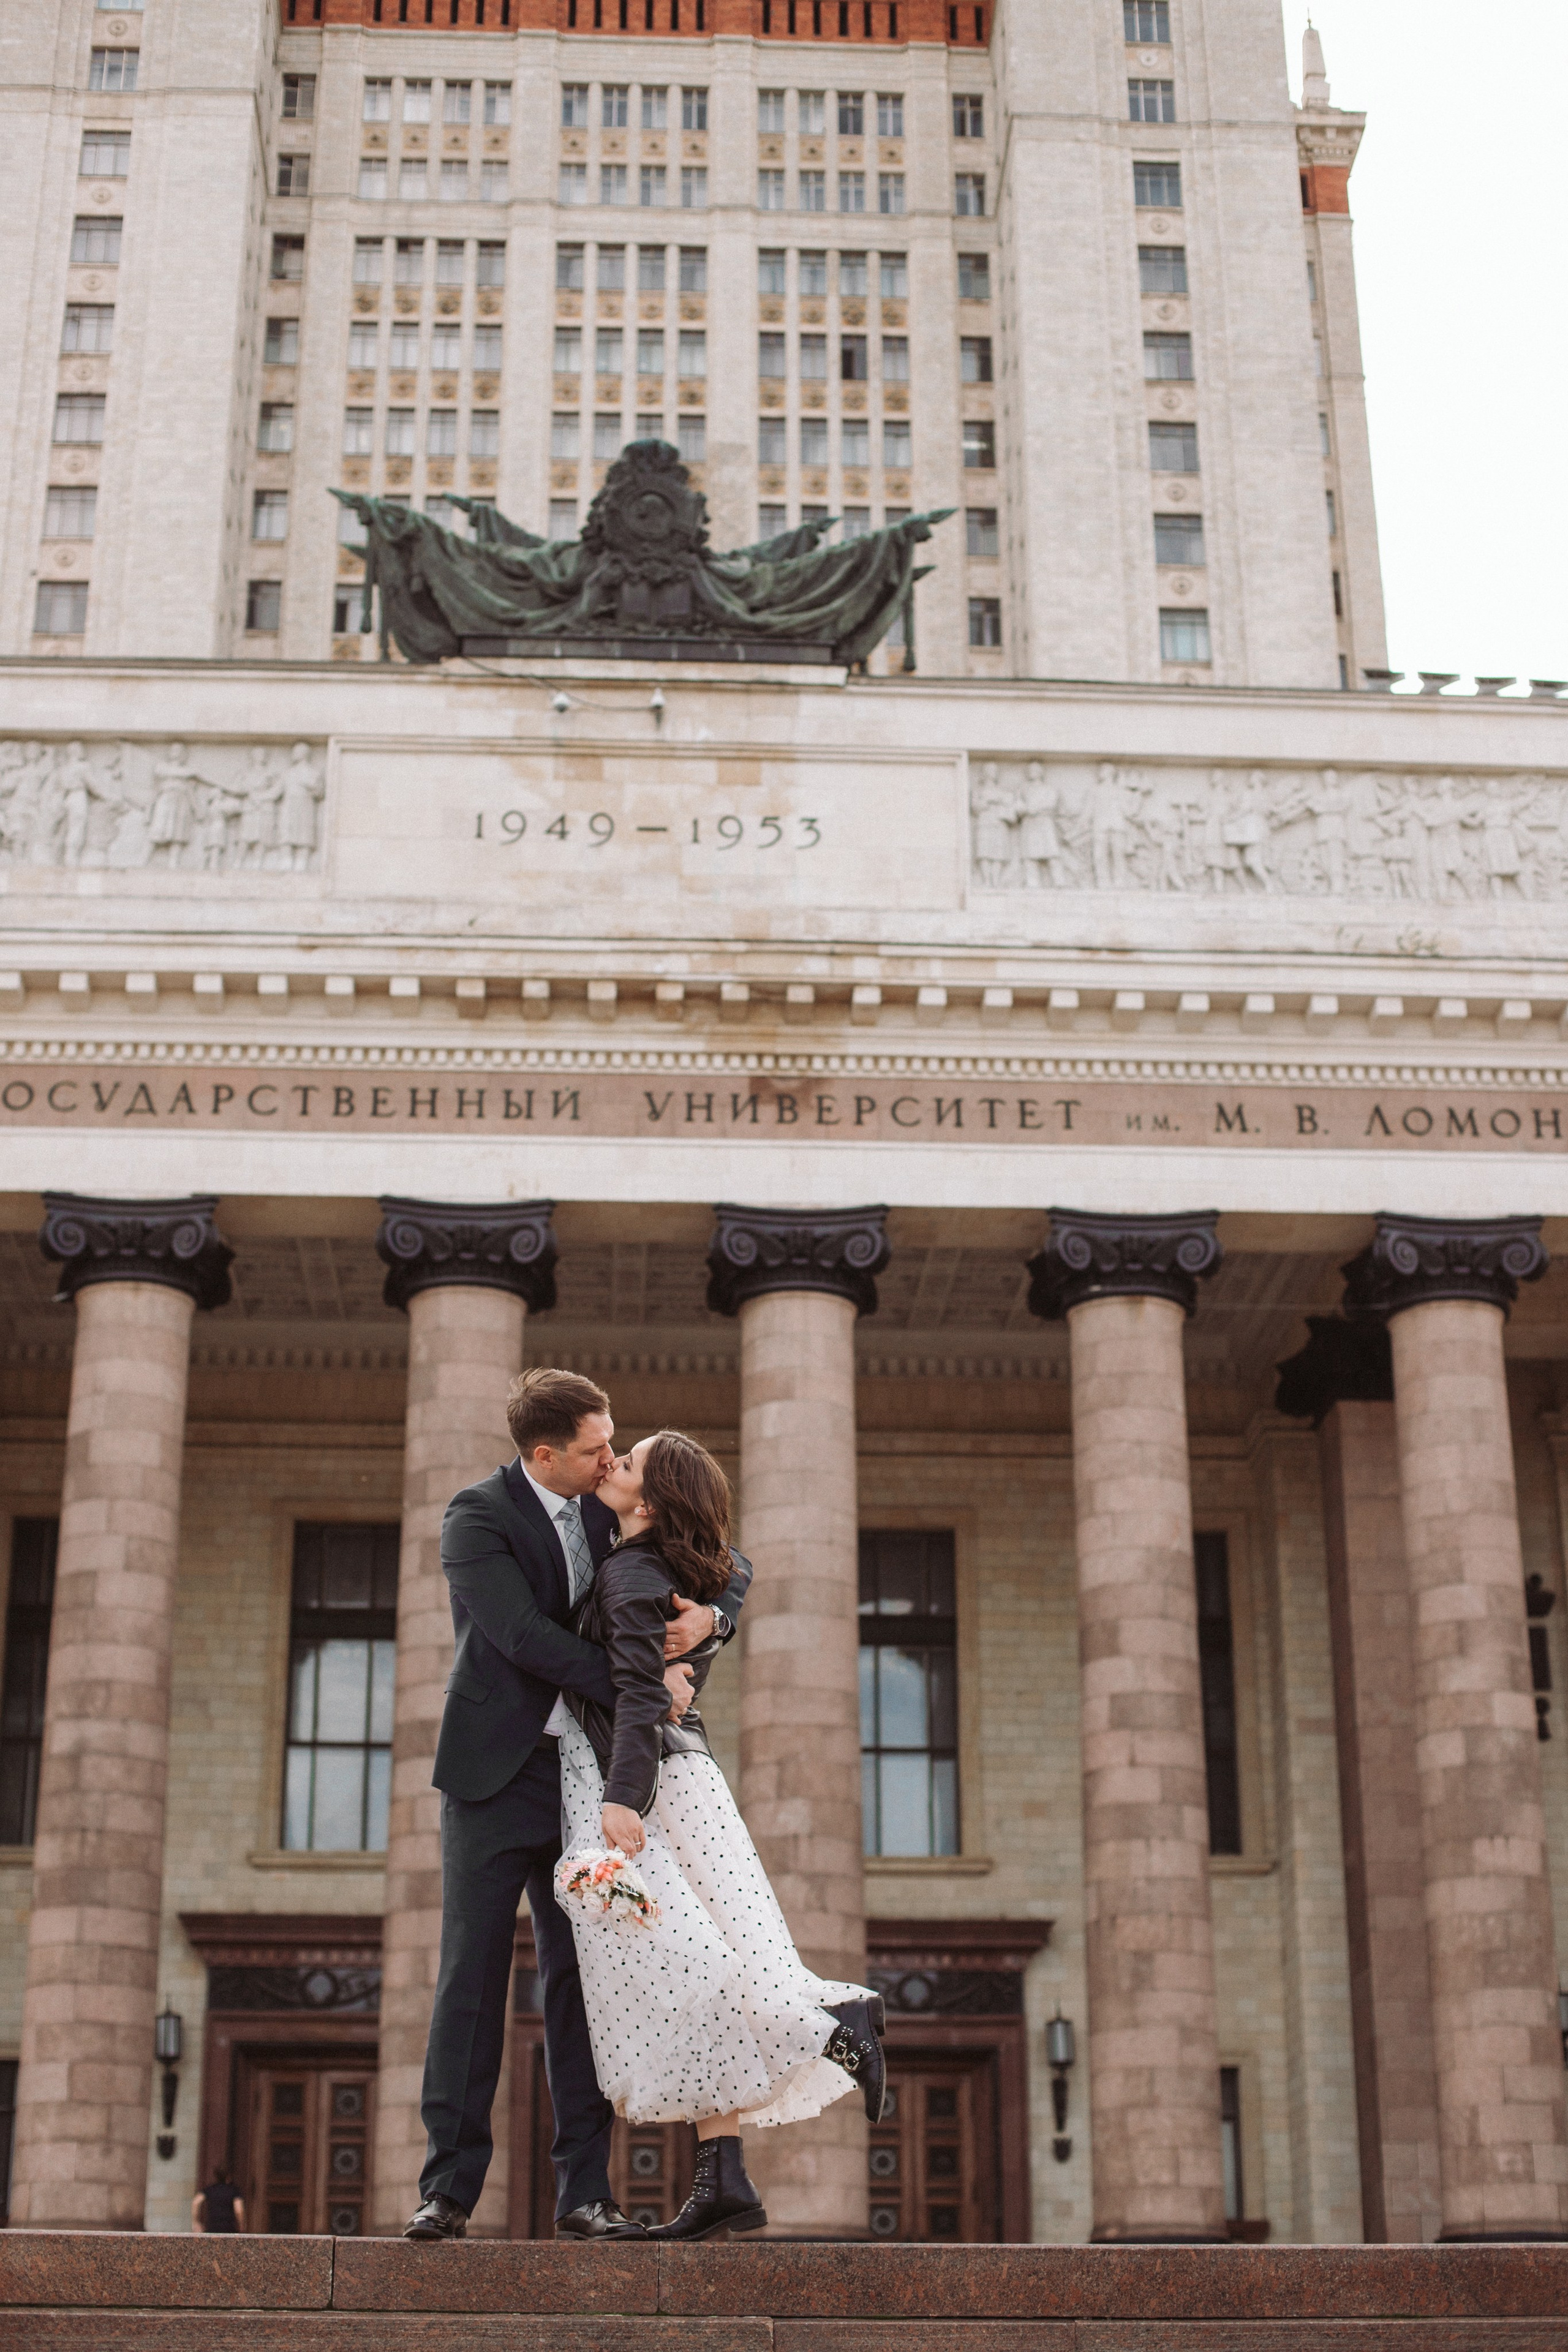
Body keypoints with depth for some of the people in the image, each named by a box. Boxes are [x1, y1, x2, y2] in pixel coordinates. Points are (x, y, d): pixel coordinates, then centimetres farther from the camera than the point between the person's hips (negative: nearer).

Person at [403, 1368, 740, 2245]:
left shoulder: (607, 1509, 7)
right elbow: (522, 1635, -22)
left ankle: (585, 2191, 5)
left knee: (580, 1975, 2)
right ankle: (450, 2188, 1)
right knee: (472, 1972, -4)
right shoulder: (478, 1517, -9)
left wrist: (710, 1618, -10)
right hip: (498, 1773, -4)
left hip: (583, 1776, 5)